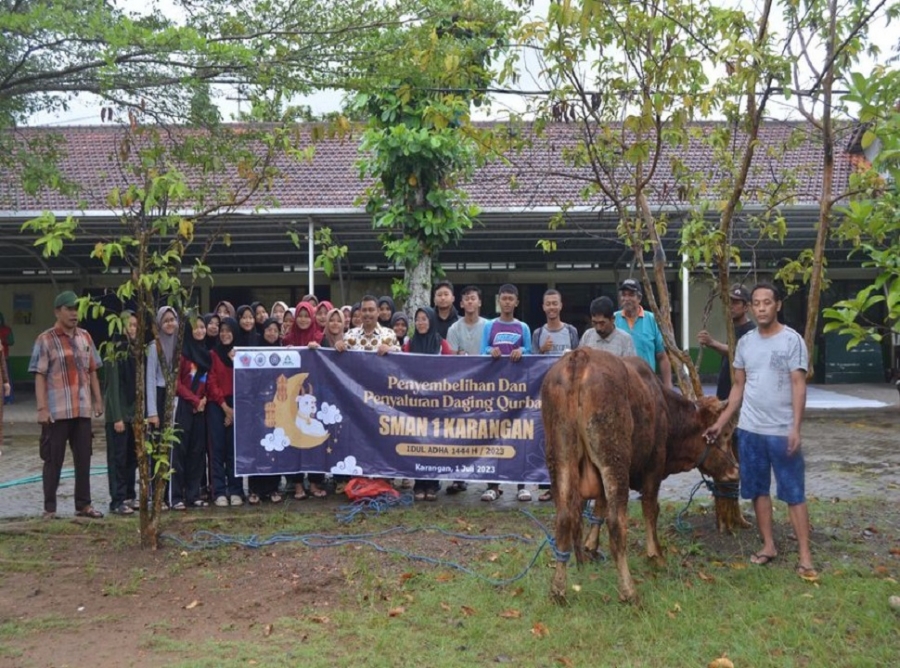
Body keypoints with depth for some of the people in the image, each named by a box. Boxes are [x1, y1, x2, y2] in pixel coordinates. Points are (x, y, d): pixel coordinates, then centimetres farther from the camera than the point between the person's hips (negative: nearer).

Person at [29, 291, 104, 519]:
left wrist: (98, 400, 10)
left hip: (83, 409, 5)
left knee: (83, 458, 9)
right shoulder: (45, 340, -4)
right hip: (57, 411, -5)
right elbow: (40, 377, -8)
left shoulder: (85, 337, 11)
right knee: (54, 460, 3)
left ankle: (83, 504, 18)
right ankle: (49, 508, 11)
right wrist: (42, 408, -14)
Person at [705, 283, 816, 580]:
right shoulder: (745, 342, 7)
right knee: (758, 490, 12)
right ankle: (768, 545, 23)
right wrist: (721, 421, 8)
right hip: (749, 430, 5)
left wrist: (795, 428, -17)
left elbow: (799, 386, -10)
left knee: (794, 493, 0)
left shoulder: (792, 340, -7)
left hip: (782, 432, -5)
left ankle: (804, 555, 4)